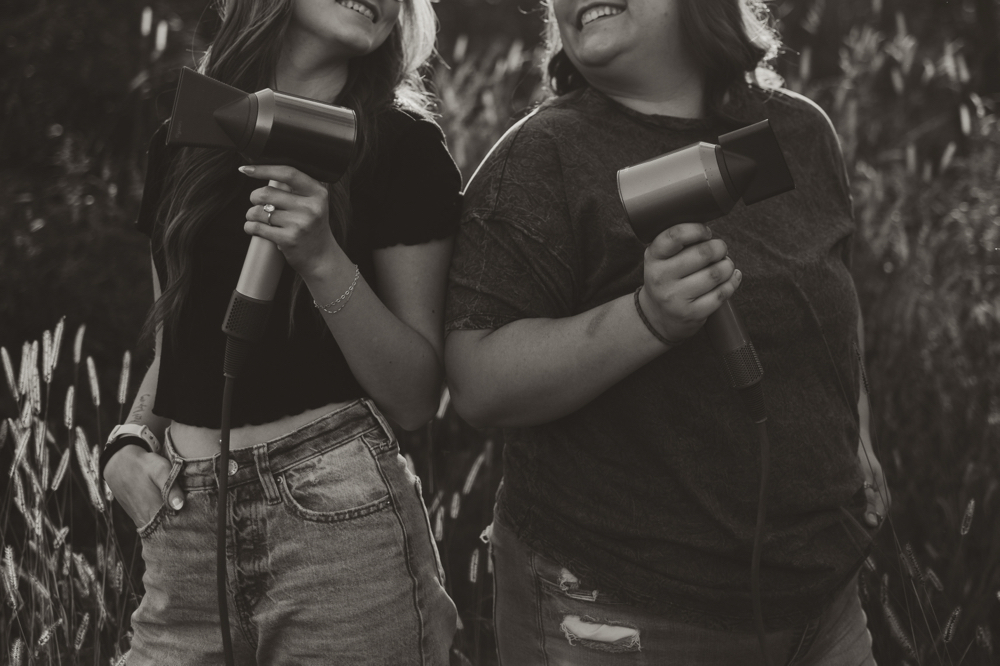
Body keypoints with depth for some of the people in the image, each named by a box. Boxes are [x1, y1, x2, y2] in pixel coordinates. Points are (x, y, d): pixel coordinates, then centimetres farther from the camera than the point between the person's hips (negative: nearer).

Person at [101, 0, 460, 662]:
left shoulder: (402, 145, -2)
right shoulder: (185, 138, 10)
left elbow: (417, 397, -6)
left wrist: (322, 259, -18)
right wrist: (131, 439, 2)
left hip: (335, 515, -4)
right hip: (185, 528, 4)